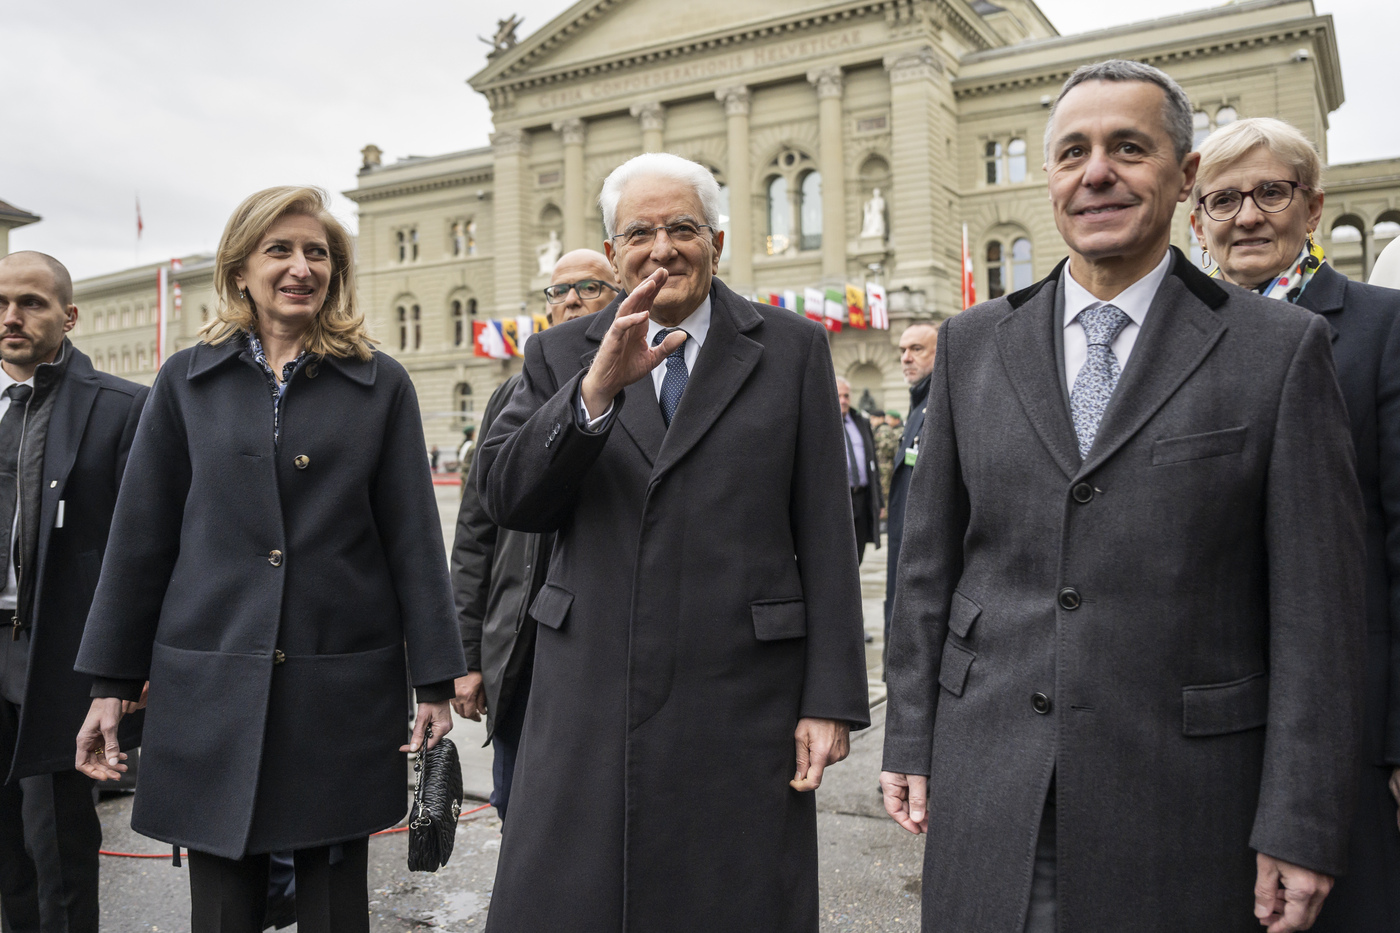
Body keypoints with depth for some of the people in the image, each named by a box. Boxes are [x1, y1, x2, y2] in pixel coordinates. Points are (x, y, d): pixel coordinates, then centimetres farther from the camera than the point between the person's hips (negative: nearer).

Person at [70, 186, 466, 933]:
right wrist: (110, 683, 6)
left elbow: (413, 537, 1)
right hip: (211, 687, 1)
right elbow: (141, 537, 8)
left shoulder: (381, 386, 3)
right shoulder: (187, 381, 7)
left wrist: (435, 679, -2)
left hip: (343, 686, -1)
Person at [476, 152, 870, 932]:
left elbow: (826, 538, 0)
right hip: (589, 696, 2)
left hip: (742, 701, -1)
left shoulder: (792, 349, 3)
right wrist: (595, 391, -18)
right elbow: (505, 499, -3)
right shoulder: (563, 355, 8)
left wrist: (831, 700, -4)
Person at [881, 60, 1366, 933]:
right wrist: (912, 741, 6)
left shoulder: (1283, 348, -3)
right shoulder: (973, 344, 5)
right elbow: (930, 560, 7)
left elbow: (1317, 606, -5)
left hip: (1180, 802, -2)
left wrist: (1301, 826, -7)